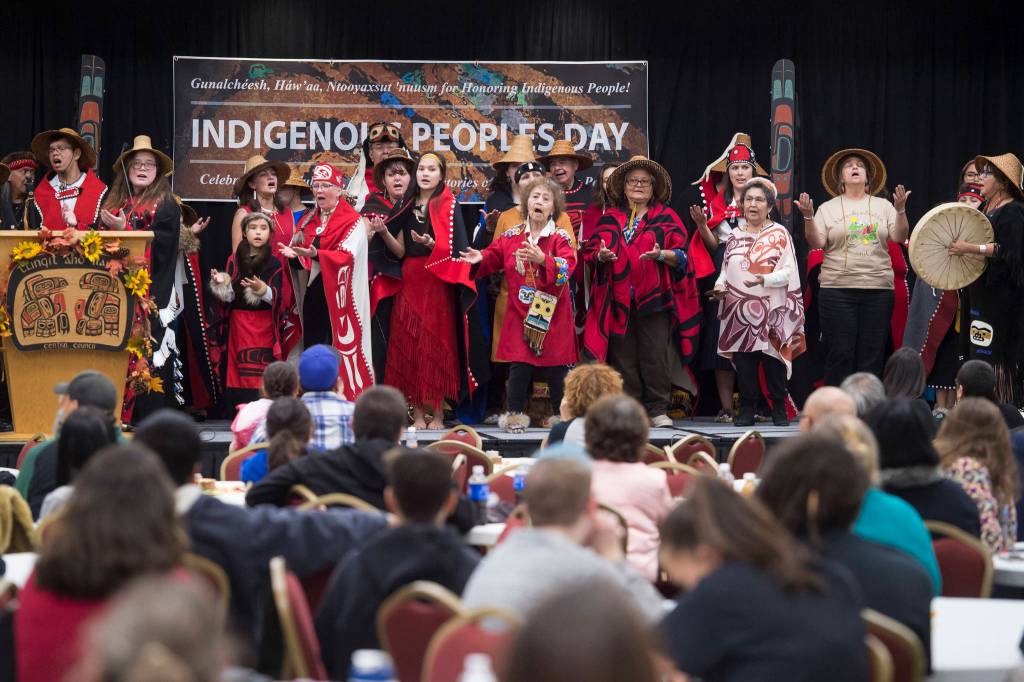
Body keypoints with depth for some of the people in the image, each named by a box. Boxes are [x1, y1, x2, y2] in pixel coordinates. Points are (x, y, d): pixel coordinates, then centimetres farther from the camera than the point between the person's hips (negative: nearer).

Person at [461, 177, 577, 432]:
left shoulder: (561, 238, -5)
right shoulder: (510, 236, 5)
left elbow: (567, 267, -21)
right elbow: (492, 259, 13)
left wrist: (543, 260, -37)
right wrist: (480, 259, -9)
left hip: (552, 314, -2)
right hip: (520, 313, 2)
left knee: (556, 367, 4)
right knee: (519, 365, -2)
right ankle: (515, 414, 10)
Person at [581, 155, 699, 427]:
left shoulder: (665, 217, 8)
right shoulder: (610, 219, 16)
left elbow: (682, 256, 1)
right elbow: (590, 252, 12)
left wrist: (662, 255, -18)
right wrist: (601, 256, -10)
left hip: (654, 298, -2)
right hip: (618, 300, 2)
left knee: (655, 356, -5)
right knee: (623, 356, 1)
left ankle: (657, 410, 3)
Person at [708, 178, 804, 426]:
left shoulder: (780, 234, 2)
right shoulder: (735, 236, 16)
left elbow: (788, 273, -5)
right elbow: (725, 270, 20)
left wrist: (764, 279, -21)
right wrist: (720, 286, -1)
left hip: (771, 310, -3)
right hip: (739, 310, 4)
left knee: (773, 359, -4)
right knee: (743, 361, 1)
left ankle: (779, 408, 6)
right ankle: (746, 409, 7)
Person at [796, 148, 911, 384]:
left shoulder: (883, 206, 11)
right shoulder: (828, 208, 7)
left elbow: (899, 237, 2)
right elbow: (816, 243, -2)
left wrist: (900, 210, -11)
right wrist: (808, 217, -16)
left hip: (878, 288, 2)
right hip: (837, 288, -2)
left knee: (872, 355, 3)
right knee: (840, 355, -2)